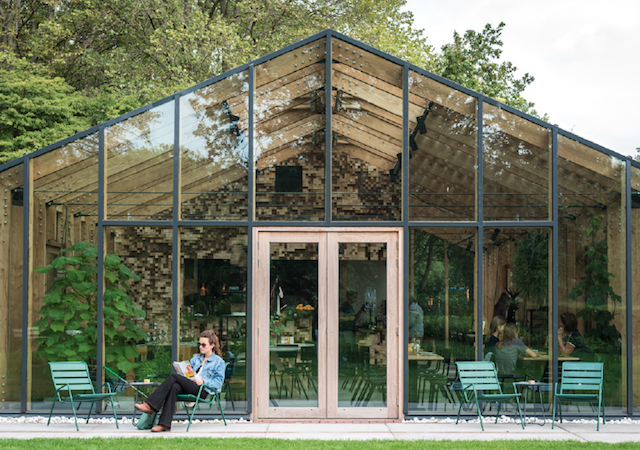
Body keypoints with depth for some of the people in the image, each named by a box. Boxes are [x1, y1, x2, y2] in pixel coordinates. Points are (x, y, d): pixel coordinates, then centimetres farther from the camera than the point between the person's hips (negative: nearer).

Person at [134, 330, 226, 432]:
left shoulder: (219, 362, 11)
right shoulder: (196, 358, 32)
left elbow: (219, 381, 1)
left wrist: (203, 381, -12)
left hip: (203, 390, -5)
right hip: (189, 386, 6)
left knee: (173, 377, -26)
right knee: (174, 387, -33)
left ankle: (150, 406, -33)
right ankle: (164, 424, -45)